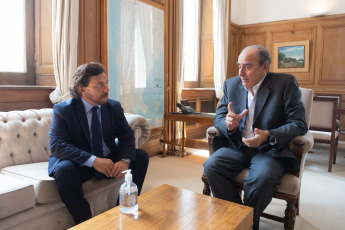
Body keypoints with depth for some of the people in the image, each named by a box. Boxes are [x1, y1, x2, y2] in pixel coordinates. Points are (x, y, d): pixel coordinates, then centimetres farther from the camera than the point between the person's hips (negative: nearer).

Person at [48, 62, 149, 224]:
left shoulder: (114, 107, 0)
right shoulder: (62, 110, -11)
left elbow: (127, 136, -3)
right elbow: (56, 145, -21)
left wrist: (125, 160, -25)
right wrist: (93, 160, -34)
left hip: (109, 160, 4)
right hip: (80, 164, -3)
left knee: (141, 156, -14)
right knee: (64, 169, -34)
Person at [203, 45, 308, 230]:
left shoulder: (286, 83, -3)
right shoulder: (231, 84, 9)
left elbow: (299, 124, -9)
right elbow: (218, 116, 10)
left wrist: (268, 136, -27)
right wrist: (228, 124, -15)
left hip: (270, 149, -3)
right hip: (237, 147, 4)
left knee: (262, 177, -33)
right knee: (211, 166, -23)